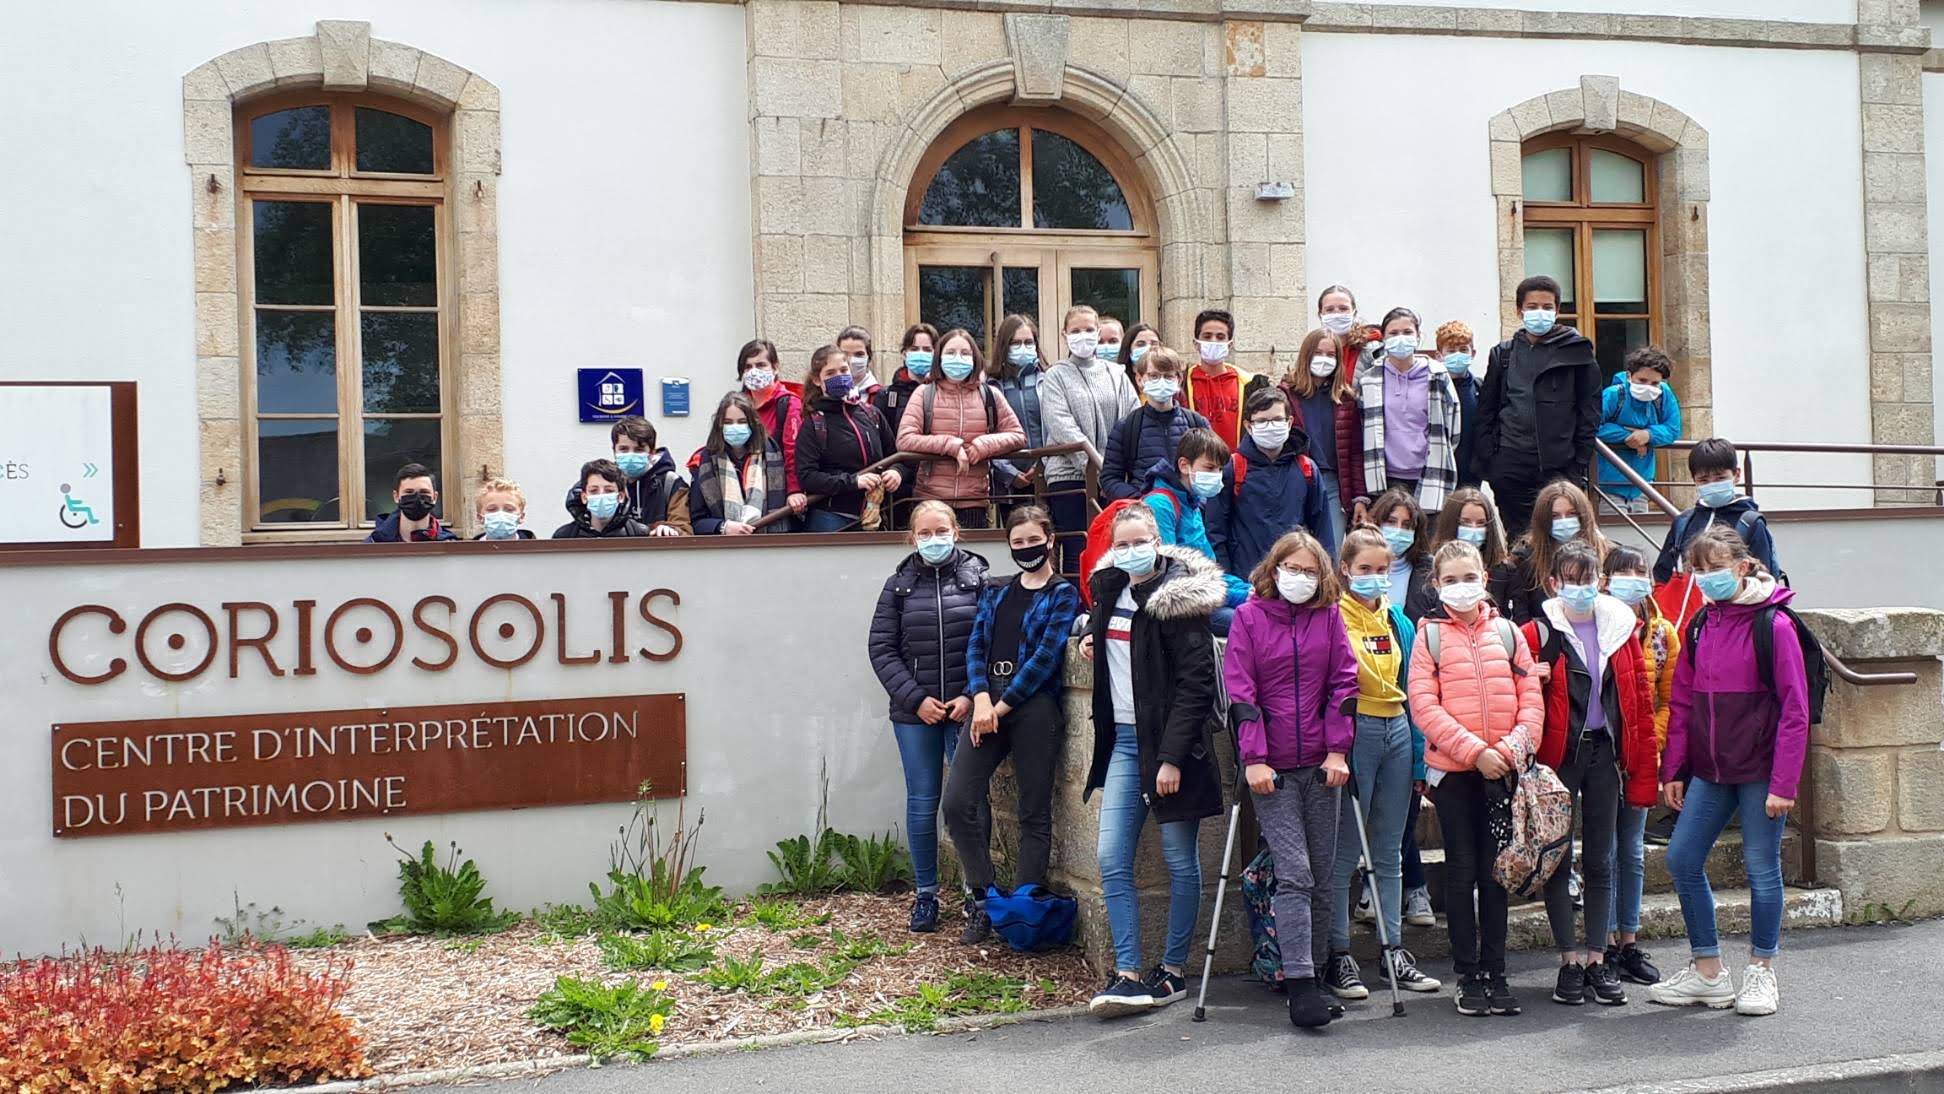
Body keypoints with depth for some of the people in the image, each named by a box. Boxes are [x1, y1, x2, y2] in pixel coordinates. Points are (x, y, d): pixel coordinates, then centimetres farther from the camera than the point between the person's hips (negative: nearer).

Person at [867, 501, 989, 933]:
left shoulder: (978, 578, -1)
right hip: (915, 713, 2)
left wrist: (972, 696, -12)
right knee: (922, 803, 7)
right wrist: (917, 699, -8)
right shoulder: (899, 585, 5)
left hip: (968, 708, -2)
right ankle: (926, 896, 19)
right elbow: (882, 649, 2)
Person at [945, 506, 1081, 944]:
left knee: (1034, 812, 1)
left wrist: (1002, 705, -10)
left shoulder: (1063, 594, 3)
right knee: (958, 801, -5)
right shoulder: (996, 590, 18)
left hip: (1034, 705, -5)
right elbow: (976, 644, 9)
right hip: (988, 702, 5)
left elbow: (1046, 656, -7)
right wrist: (980, 699, -8)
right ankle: (983, 903, 7)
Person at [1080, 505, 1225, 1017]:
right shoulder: (1111, 590, 10)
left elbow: (1195, 682, -16)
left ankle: (1173, 970, 15)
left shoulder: (1180, 597, -11)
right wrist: (1092, 640, 11)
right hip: (1123, 742, 6)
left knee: (1181, 860, 4)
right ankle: (1128, 974, 2)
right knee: (1112, 861, -1)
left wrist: (1172, 757, -20)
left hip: (1169, 745, -6)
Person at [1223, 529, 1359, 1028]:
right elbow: (1240, 692, -4)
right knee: (1294, 873, -10)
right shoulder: (1249, 616, 0)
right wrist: (1254, 758, -12)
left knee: (1322, 873, 7)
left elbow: (1343, 683, 5)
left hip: (1321, 763, 3)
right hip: (1272, 767, -3)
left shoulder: (1329, 615, 8)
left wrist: (1337, 750, -3)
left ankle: (1316, 966, 20)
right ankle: (1299, 985, -11)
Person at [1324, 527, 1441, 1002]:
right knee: (1345, 851, -2)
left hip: (1397, 731, 6)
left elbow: (1412, 689, 14)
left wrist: (1420, 756, 11)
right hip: (1352, 733, -6)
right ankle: (1338, 955, 6)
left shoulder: (1400, 622, 13)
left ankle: (1394, 952, 18)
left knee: (1390, 851, 11)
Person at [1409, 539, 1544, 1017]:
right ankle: (1468, 976, 11)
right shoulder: (1430, 635, 0)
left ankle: (1495, 972, 16)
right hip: (1452, 768, -2)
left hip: (1501, 769, 2)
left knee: (1495, 870, 8)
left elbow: (1531, 696, 4)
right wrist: (1475, 750, -16)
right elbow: (1424, 706, -9)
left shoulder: (1505, 631, 8)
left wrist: (1513, 747, -12)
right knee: (1462, 870, 4)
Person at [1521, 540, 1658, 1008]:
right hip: (1558, 755, -3)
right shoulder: (1538, 634, -4)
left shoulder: (1619, 629, 6)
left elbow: (1640, 699, 6)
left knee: (1600, 860, 8)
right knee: (1558, 858, 2)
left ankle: (1598, 960, 16)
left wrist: (1644, 767, 3)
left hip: (1604, 753, 3)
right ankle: (1570, 961, 11)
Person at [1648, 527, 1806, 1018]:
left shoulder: (1773, 625, -10)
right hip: (1710, 770, 6)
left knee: (1762, 867, 4)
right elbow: (1682, 703, 10)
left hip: (1761, 771, -6)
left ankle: (1761, 971, 20)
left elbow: (1794, 709, -11)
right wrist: (1673, 770, 6)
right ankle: (1707, 972, 15)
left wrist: (1783, 782, -15)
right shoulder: (1700, 627, 8)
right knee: (1682, 860, 3)